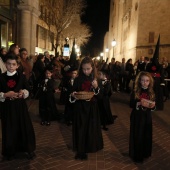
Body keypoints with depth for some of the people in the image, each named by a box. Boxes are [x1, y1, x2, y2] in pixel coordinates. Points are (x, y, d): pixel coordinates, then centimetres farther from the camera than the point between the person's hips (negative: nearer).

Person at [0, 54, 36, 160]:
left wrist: (23, 93, -17)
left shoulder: (22, 76, 0)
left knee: (24, 127, 5)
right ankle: (10, 151, 28)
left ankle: (29, 149, 23)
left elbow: (27, 90, 3)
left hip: (20, 106, 0)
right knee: (9, 129, 9)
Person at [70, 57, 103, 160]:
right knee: (80, 128, 6)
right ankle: (80, 150, 22)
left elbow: (101, 96, -5)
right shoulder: (78, 80, -2)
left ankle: (88, 148, 28)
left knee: (91, 128, 8)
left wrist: (96, 88, -22)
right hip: (80, 108, 0)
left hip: (92, 108, 0)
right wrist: (73, 95, -17)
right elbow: (73, 93, 5)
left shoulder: (96, 80, -3)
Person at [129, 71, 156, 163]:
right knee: (137, 136, 5)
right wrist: (139, 103, -25)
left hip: (147, 117, 3)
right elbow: (131, 104, -8)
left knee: (147, 136, 11)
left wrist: (152, 106, -18)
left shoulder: (151, 93, -1)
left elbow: (153, 106, 4)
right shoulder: (135, 92, -9)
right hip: (137, 117, -3)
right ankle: (136, 155, 24)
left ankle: (145, 153, 33)